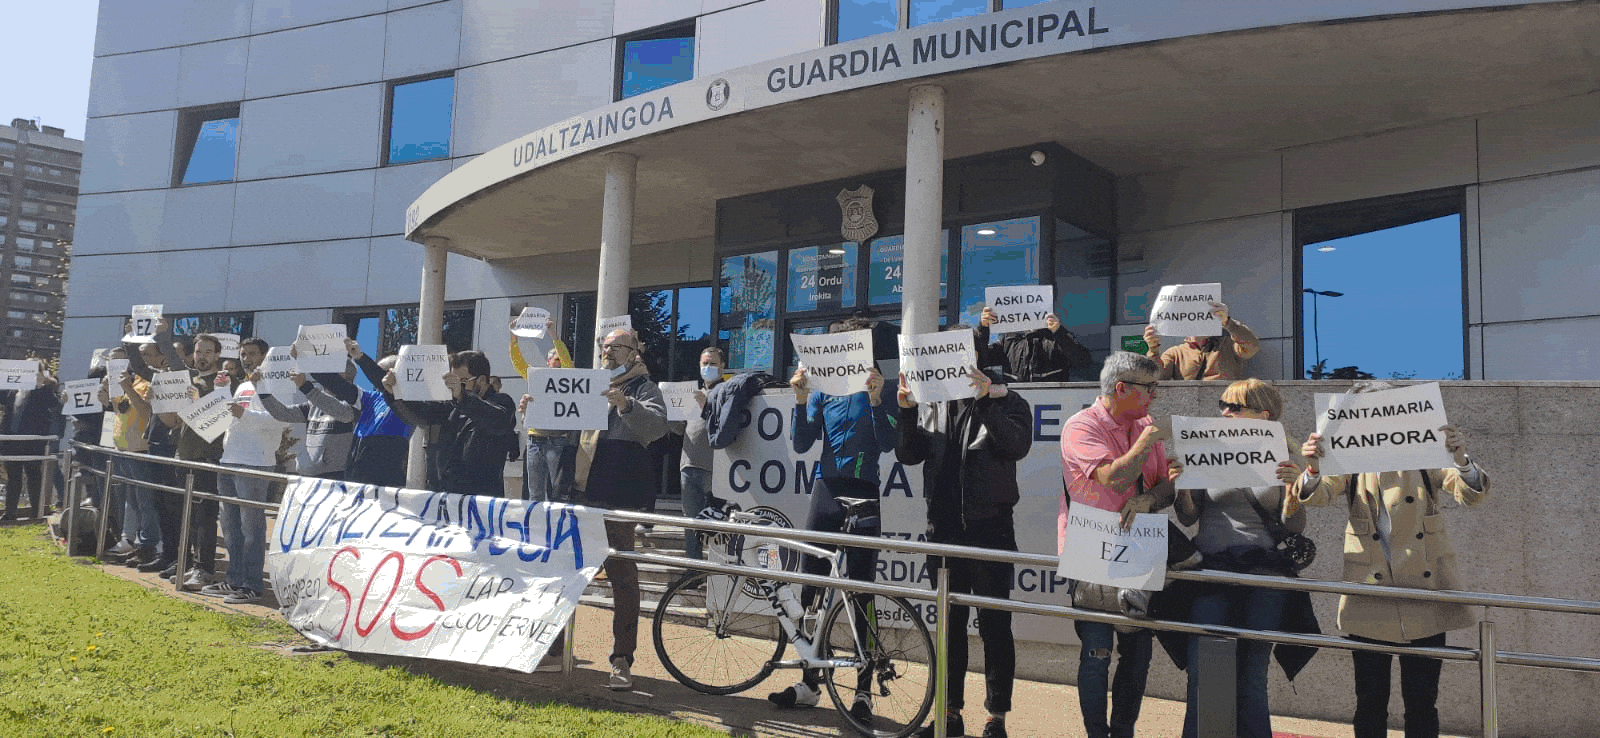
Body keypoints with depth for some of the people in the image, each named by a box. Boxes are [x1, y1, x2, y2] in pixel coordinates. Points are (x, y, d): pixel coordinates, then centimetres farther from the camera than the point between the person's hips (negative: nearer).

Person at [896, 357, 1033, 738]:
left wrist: (986, 401, -28)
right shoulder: (932, 403, 9)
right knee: (949, 623, 12)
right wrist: (907, 411, -12)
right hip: (945, 527, 4)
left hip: (989, 526, -4)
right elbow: (908, 455, 2)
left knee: (994, 625, 2)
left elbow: (1018, 445, -19)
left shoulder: (1007, 401, -1)